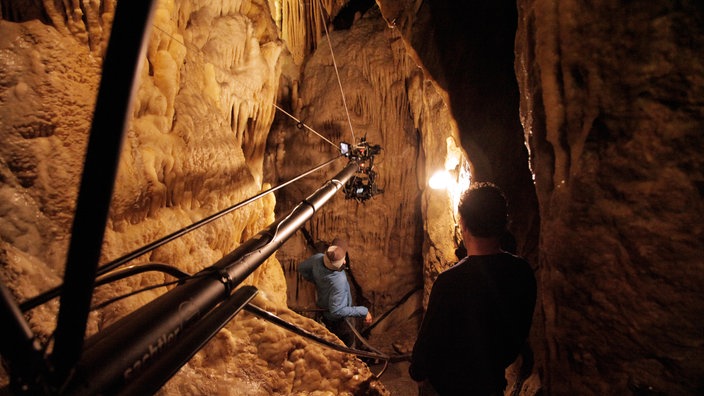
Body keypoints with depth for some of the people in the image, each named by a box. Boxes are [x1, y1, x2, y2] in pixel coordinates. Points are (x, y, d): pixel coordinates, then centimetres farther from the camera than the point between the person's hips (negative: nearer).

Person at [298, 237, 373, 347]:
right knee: (347, 341, 20)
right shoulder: (338, 281, -46)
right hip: (337, 319, -7)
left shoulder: (318, 258, -27)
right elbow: (336, 311, -38)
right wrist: (363, 311, -32)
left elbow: (302, 268, -6)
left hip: (322, 307, 7)